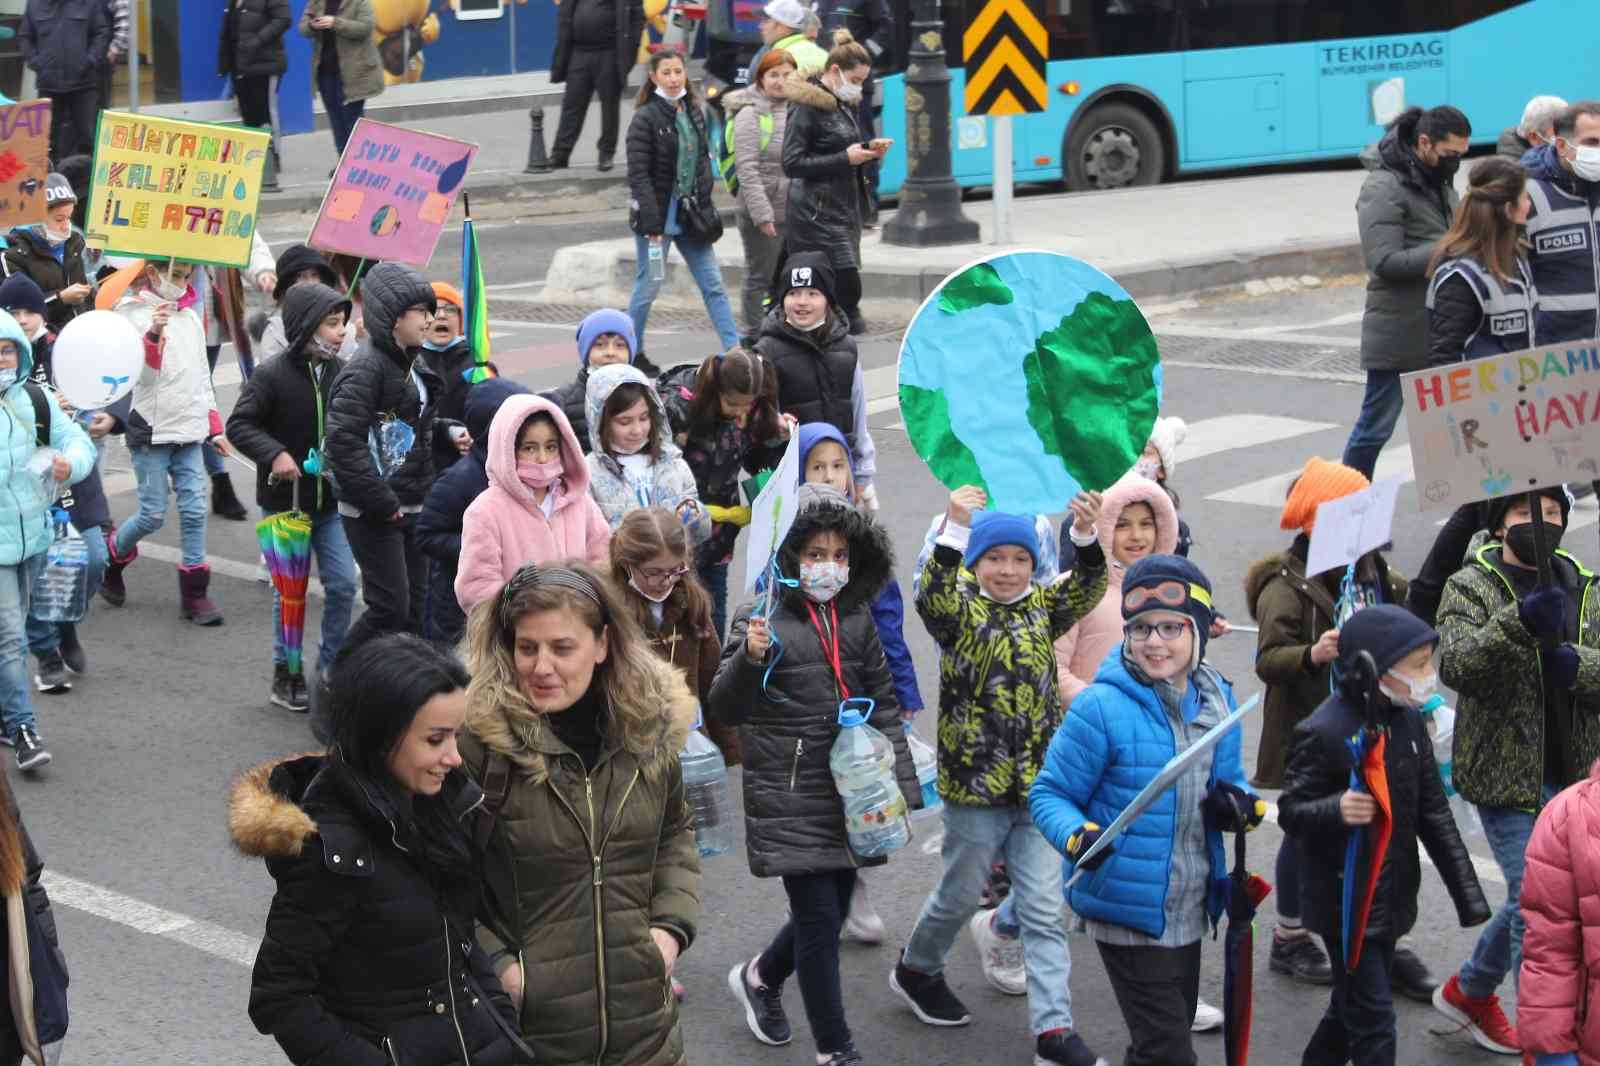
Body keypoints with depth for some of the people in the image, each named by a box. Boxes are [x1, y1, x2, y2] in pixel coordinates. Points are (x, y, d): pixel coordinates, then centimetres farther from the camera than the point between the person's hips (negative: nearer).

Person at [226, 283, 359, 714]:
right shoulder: (272, 375, -15)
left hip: (331, 502, 4)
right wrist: (275, 454, -26)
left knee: (343, 584, 1)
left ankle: (330, 666, 18)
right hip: (285, 501, -4)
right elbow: (239, 424, -14)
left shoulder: (342, 373, -1)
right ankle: (286, 674, 20)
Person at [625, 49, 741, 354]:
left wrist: (704, 203, 7)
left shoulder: (694, 112, 8)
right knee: (648, 285, 3)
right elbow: (638, 174, -15)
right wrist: (653, 223, -20)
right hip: (659, 215, -6)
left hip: (690, 215, 6)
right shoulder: (645, 118, -11)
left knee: (713, 284, 3)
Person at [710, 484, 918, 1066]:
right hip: (790, 794, -6)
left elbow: (884, 705, 14)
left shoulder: (856, 617, 7)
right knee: (818, 915, -5)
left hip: (849, 793, 6)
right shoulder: (763, 619, -8)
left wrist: (900, 781, 8)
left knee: (834, 907, 14)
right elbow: (724, 709, -11)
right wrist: (749, 658, -29)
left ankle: (759, 977, 42)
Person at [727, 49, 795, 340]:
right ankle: (755, 339, 8)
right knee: (761, 278, 0)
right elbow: (747, 169, -16)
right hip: (762, 212, -7)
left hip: (792, 210, 7)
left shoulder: (794, 109, 11)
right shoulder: (750, 114, -10)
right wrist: (762, 213, -20)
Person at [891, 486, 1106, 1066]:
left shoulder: (1041, 609, 6)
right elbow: (931, 597, -27)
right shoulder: (960, 611, -5)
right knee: (961, 895, 14)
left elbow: (1087, 589, -11)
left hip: (1037, 784, 3)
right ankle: (916, 970, 41)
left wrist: (1085, 535, -30)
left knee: (1044, 909, 2)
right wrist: (955, 528, -41)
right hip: (974, 782, -3)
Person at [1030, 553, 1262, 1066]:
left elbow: (1230, 777, 16)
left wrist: (1240, 803, -7)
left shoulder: (1217, 699, 2)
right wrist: (1076, 836, -31)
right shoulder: (1102, 707, -18)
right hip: (1128, 913, -7)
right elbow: (1049, 793, -11)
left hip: (1190, 911, 7)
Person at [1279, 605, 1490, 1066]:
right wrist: (1336, 810, -38)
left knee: (1352, 1006, 19)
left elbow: (1434, 813, 9)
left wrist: (1469, 896, 7)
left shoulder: (1408, 721, 3)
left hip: (1391, 897, 7)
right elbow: (1291, 812, -15)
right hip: (1346, 901, -7)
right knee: (1373, 1020, -4)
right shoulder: (1323, 732, -20)